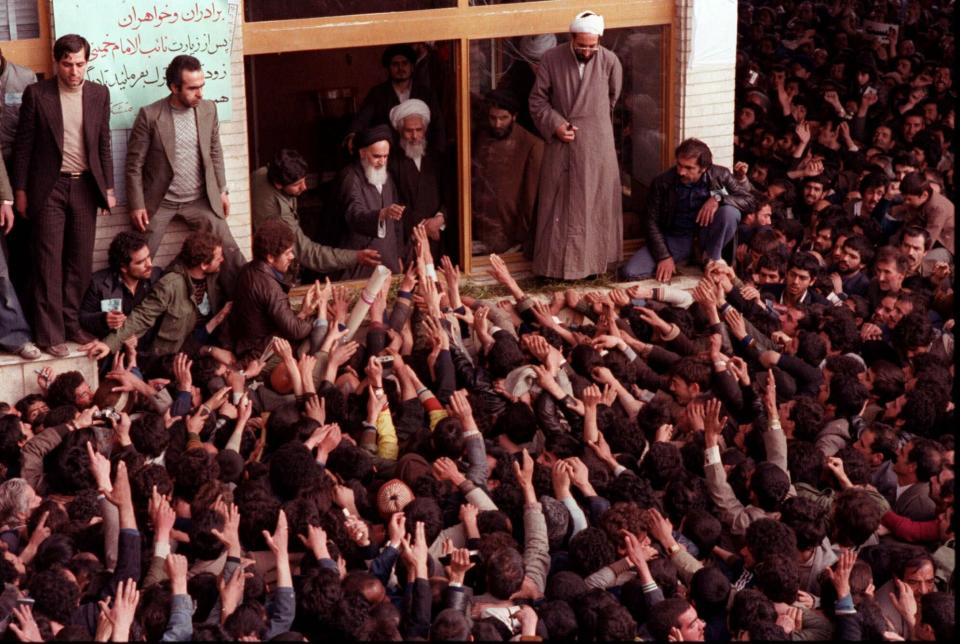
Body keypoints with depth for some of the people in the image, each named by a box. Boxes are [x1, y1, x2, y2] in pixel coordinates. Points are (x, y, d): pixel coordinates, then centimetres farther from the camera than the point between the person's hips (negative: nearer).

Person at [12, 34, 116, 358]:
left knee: (81, 261, 6)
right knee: (49, 262, -4)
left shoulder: (99, 94, 5)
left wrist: (108, 188, 8)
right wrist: (20, 191, -1)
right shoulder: (37, 94, -3)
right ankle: (50, 334, -2)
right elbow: (24, 145, 0)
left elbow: (104, 145, 11)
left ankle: (71, 323, 17)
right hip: (50, 187, -3)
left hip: (85, 186, 3)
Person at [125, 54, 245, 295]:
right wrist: (137, 205, -11)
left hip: (200, 200, 3)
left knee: (229, 252, -2)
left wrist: (222, 190, 11)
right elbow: (134, 164, -8)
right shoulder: (150, 115, -12)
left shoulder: (208, 109, 0)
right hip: (159, 202, -3)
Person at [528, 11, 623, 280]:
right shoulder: (551, 60, -8)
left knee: (595, 204, 6)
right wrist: (555, 125, -13)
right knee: (558, 205, 4)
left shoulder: (610, 61, -7)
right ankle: (556, 263, 9)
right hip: (561, 143, 0)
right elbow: (537, 100, 0)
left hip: (597, 145, 0)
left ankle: (592, 261, 15)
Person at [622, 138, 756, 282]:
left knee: (730, 211, -31)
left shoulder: (720, 175, -11)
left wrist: (718, 197, -26)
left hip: (705, 236, 0)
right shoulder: (662, 183, -13)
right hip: (675, 239, 0)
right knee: (630, 272, -21)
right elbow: (652, 222, -6)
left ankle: (711, 260, -10)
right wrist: (664, 257, -16)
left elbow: (749, 200, -11)